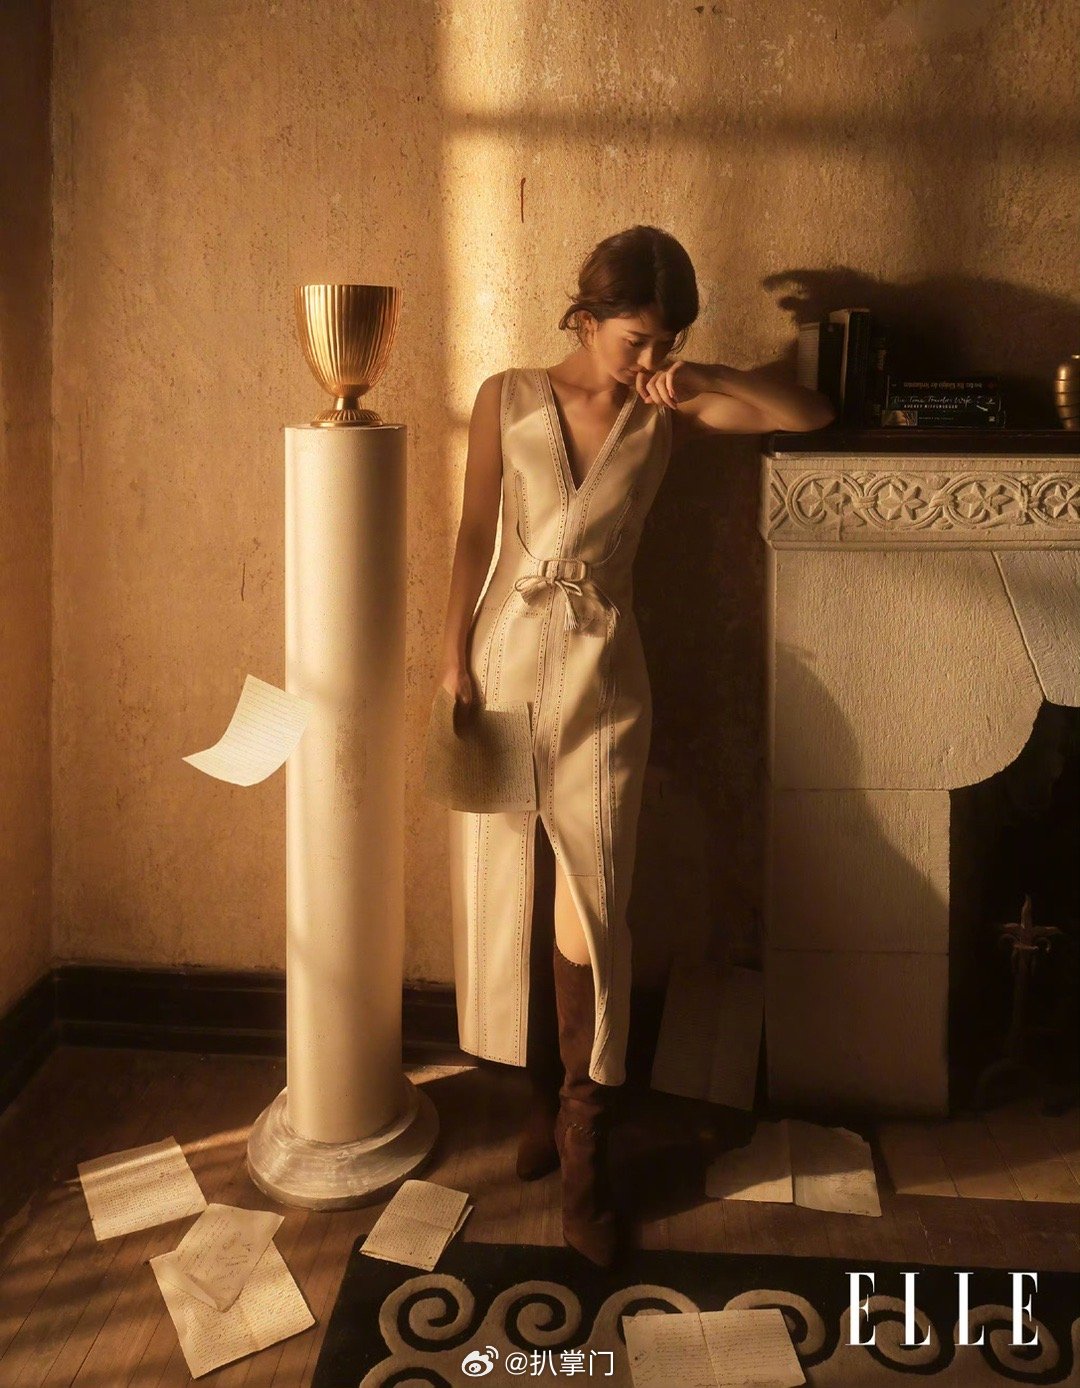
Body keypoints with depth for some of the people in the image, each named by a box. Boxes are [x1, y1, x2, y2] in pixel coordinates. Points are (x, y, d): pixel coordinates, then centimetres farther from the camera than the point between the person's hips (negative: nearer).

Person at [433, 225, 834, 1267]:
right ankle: (545, 1097, 27)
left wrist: (699, 381, -13)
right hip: (506, 661, 1)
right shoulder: (508, 398, 0)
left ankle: (584, 1147, 8)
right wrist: (453, 660, -4)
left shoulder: (668, 413, 2)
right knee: (507, 893, 7)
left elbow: (810, 414, -2)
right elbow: (474, 535, 1)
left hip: (600, 678, -1)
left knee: (587, 907, -4)